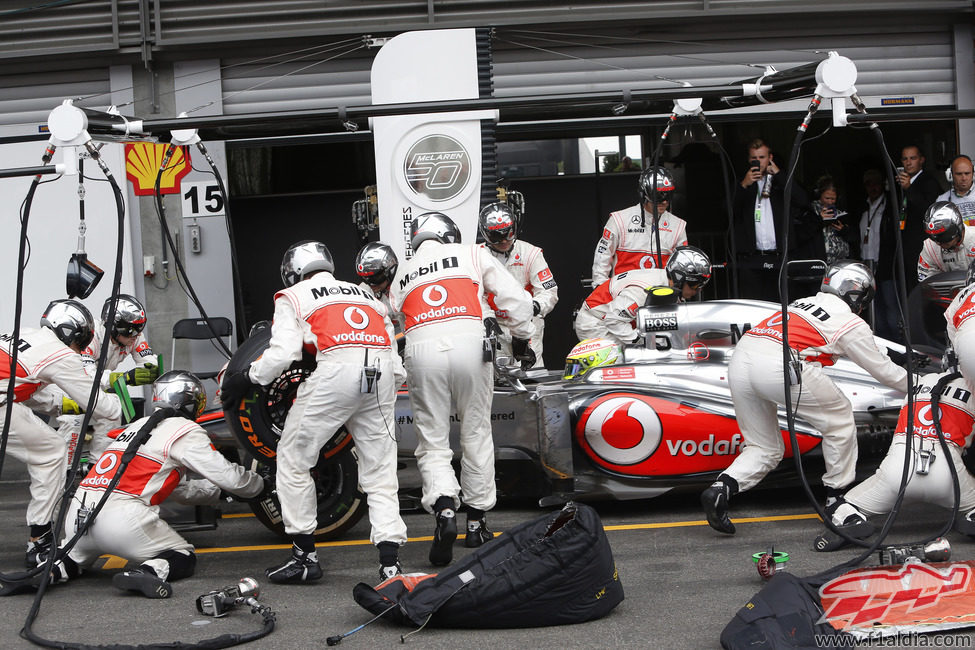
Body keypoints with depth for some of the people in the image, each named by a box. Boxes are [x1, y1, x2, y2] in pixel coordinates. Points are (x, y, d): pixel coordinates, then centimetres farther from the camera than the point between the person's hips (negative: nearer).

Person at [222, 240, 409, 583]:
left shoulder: (293, 297, 18)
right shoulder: (368, 295, 33)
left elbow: (283, 352, 3)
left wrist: (245, 379, 14)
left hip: (336, 369, -5)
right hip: (381, 372, 5)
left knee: (293, 456, 11)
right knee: (380, 470, 10)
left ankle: (305, 554, 13)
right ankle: (390, 560, -1)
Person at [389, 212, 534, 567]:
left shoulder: (401, 276, 28)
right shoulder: (472, 255, 19)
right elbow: (515, 298, 11)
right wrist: (521, 340, 21)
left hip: (420, 348, 1)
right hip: (468, 342, -1)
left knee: (433, 443, 6)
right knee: (476, 434, 13)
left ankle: (443, 507, -19)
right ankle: (476, 521, 19)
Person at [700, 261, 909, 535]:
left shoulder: (804, 302, 31)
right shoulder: (850, 323, 14)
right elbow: (883, 370, 23)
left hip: (739, 360, 7)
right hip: (778, 365, -7)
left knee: (765, 448, 18)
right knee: (839, 418, 15)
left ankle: (722, 487, -4)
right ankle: (837, 499, 20)